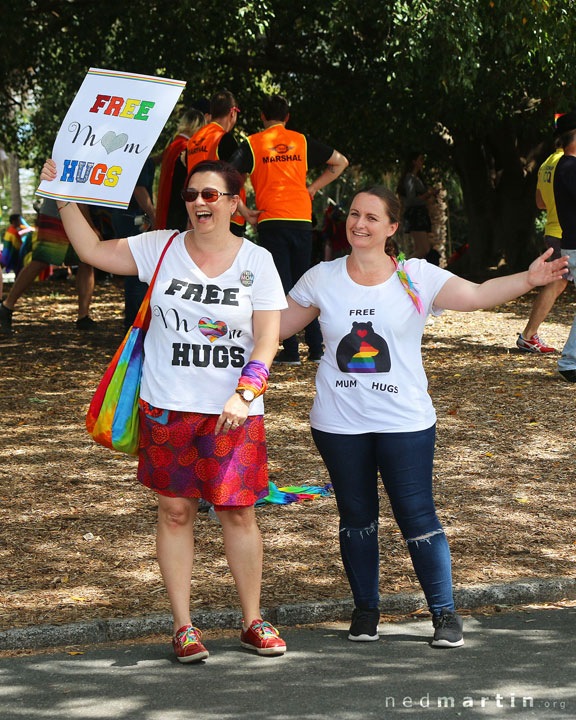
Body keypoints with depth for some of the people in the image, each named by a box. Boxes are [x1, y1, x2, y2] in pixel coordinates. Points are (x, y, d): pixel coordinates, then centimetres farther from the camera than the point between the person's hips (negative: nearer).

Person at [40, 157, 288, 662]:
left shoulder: (257, 261, 1)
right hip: (167, 407, 1)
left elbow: (267, 338, -3)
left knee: (238, 511, 3)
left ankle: (253, 623, 16)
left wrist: (244, 394, -14)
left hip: (234, 412, -1)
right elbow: (93, 251, 3)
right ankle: (183, 626, 12)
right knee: (175, 511, 4)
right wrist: (65, 197, -6)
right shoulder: (161, 248, 3)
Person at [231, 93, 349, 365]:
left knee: (281, 285, 0)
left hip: (271, 220, -3)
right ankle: (316, 348, 10)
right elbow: (340, 162, 19)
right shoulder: (302, 141, 11)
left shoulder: (252, 144, 2)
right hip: (302, 219, 3)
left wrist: (244, 212, -4)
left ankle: (291, 351, -3)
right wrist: (313, 188, 16)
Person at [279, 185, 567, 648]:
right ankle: (365, 609, 27)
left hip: (405, 423, -2)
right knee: (356, 517, 12)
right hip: (339, 425, 2)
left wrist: (529, 279, -28)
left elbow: (478, 295, -14)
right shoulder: (321, 280, 3)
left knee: (418, 518, -1)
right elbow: (276, 326, 11)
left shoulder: (417, 277, -4)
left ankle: (445, 613, 11)